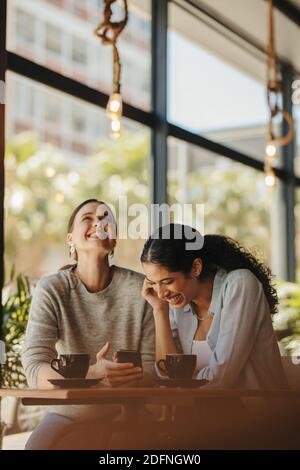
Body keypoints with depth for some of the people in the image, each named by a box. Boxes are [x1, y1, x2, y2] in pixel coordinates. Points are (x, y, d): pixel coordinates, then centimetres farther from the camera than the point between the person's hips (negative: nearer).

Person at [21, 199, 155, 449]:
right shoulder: (51, 290, -6)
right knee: (39, 444, -29)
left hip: (127, 413, 1)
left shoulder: (140, 288, -6)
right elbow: (34, 370, -15)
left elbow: (152, 367, -4)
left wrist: (129, 376, -28)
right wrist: (91, 374, -33)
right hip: (69, 412, -1)